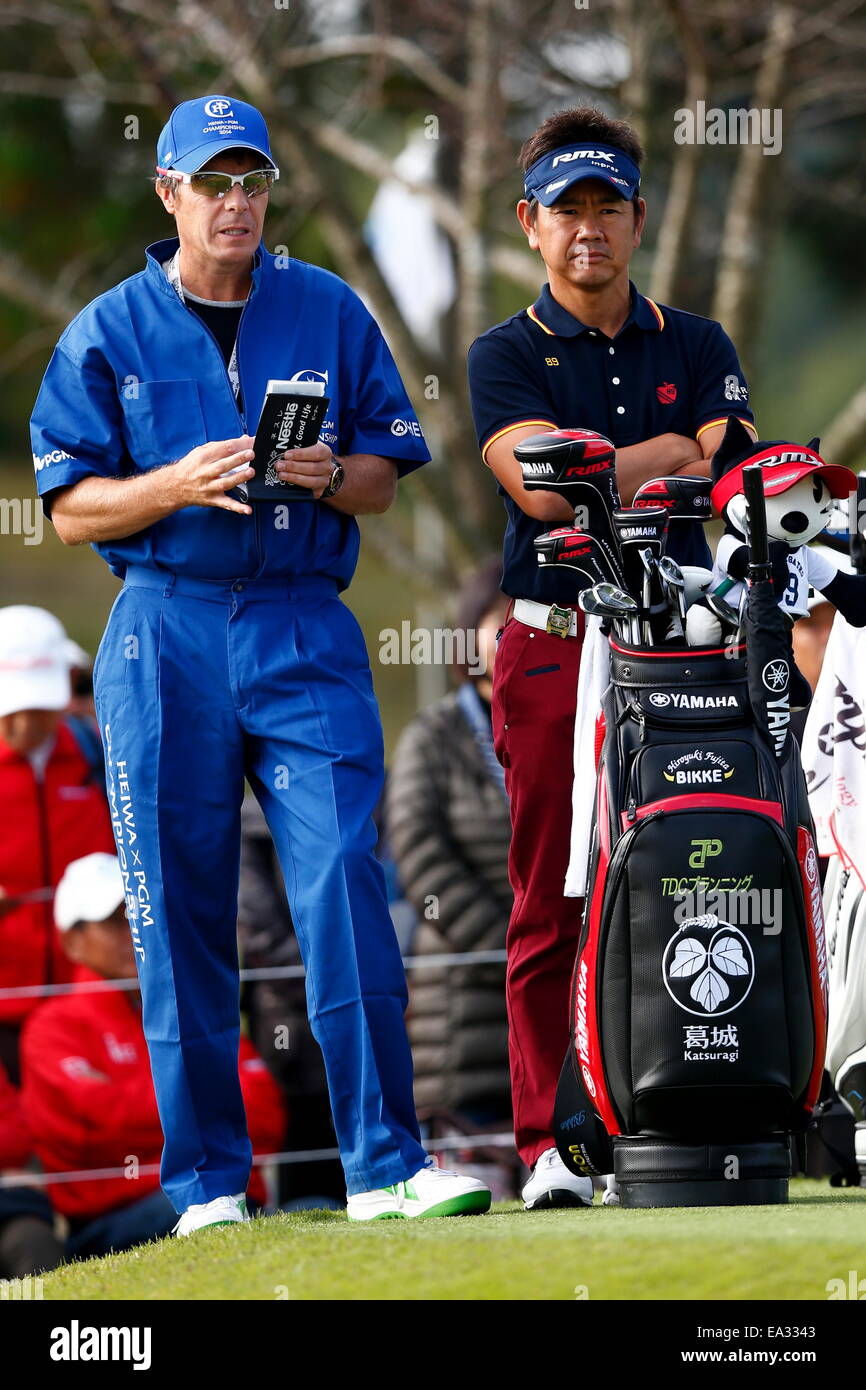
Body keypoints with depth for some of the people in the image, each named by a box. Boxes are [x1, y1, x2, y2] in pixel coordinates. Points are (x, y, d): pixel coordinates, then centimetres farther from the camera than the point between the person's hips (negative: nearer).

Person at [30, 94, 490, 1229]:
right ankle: (209, 1180, 8)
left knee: (344, 881, -12)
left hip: (306, 634, 0)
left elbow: (384, 479, 12)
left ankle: (384, 1166, -13)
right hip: (165, 635, 0)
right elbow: (71, 507, 3)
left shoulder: (330, 313, 11)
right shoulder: (107, 334, 7)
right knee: (180, 912, 1)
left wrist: (328, 474, -10)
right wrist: (178, 484, -15)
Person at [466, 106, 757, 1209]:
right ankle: (549, 1145, 1)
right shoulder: (505, 355, 6)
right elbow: (540, 488, -10)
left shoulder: (697, 348, 14)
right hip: (554, 650, -2)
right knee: (550, 909, -2)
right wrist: (667, 453, -5)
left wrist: (602, 464, -16)